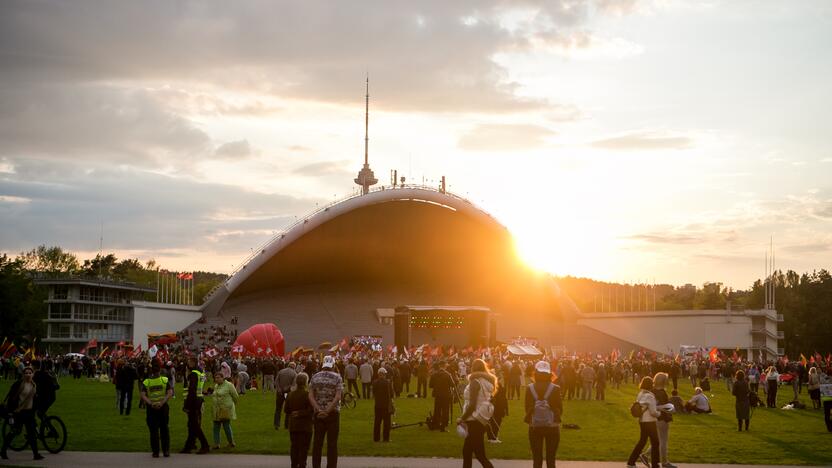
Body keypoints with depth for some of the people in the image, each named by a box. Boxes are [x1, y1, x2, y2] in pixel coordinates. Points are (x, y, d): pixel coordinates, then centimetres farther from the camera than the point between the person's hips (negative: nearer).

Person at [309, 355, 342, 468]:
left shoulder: (315, 377, 2)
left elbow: (310, 396, -5)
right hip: (333, 412, -2)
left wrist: (319, 410, -10)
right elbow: (337, 397, -15)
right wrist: (328, 411, -13)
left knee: (317, 442, 9)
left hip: (319, 413, 2)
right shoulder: (337, 377, -6)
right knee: (332, 443, 2)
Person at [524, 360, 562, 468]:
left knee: (537, 459, 9)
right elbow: (560, 409, -3)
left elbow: (527, 408, 0)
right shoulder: (555, 389, -9)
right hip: (552, 426, -1)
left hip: (534, 426, 1)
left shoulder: (530, 388, -6)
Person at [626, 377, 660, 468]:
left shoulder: (640, 394, 7)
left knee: (642, 441, 16)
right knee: (655, 443, 3)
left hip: (642, 421, 9)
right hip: (650, 422, -9)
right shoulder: (649, 396, -19)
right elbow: (653, 412, -19)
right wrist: (659, 413, 0)